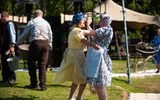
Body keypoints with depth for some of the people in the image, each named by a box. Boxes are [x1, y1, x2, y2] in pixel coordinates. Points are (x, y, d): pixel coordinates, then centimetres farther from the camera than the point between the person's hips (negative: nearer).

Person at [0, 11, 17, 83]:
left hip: (8, 46, -9)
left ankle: (12, 78, -3)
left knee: (8, 62, -8)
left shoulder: (9, 24, -10)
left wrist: (12, 45, -25)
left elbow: (12, 34, -18)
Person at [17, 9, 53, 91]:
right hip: (45, 43, 4)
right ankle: (43, 85, 2)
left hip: (35, 43, -4)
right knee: (42, 64, 7)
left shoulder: (31, 22, 5)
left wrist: (18, 42, 18)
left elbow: (24, 34, 7)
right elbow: (50, 35, 16)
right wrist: (49, 45, 25)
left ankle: (34, 83, 9)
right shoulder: (46, 23, 16)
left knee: (31, 63, 8)